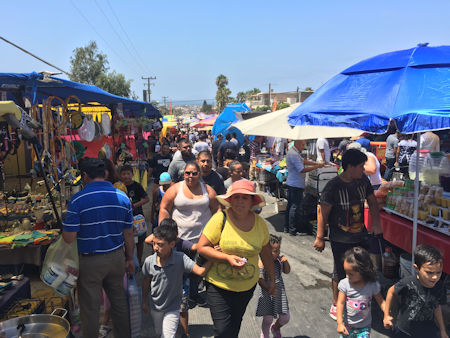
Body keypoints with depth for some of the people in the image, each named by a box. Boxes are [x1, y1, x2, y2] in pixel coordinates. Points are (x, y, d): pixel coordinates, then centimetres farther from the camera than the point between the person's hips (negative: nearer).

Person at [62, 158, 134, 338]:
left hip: (90, 261, -4)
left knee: (90, 307, 11)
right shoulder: (122, 197, -2)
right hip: (116, 258, 5)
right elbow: (128, 234, 3)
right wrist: (129, 259, 14)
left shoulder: (78, 199, -15)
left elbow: (69, 238, -15)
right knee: (119, 300, 20)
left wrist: (64, 229, 7)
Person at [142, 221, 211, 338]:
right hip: (156, 307, 4)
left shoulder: (180, 258, -26)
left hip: (172, 308, -3)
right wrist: (144, 302, 9)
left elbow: (201, 271, -34)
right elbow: (146, 283, -1)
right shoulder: (149, 261, -18)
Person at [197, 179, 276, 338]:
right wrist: (228, 258, -24)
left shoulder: (259, 223, -3)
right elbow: (202, 247, -12)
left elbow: (265, 251, 11)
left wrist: (272, 279, 16)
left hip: (247, 287, 3)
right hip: (219, 285, -3)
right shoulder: (220, 218, -14)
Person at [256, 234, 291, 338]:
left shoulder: (279, 259, -2)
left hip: (280, 293, 5)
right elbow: (260, 280, -19)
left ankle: (275, 328, 43)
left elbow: (287, 271, 10)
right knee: (268, 319, 4)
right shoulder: (262, 263, -18)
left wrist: (286, 262, -8)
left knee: (285, 318, 11)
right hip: (268, 295, -5)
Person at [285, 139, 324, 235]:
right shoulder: (293, 154, -20)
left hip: (292, 183, 11)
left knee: (290, 205, 15)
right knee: (295, 207, -6)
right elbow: (302, 170, -22)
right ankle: (293, 230, -1)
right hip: (296, 185, -11)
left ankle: (287, 227, 22)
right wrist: (316, 167, -17)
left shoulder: (294, 152, 15)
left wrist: (317, 163, 6)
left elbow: (304, 161, 16)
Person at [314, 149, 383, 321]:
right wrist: (320, 238, -12)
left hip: (360, 236, 6)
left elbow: (372, 202, 13)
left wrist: (376, 223, 1)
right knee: (340, 273, 7)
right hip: (340, 240, -5)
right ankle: (336, 304, 28)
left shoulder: (363, 180, 1)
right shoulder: (333, 186, -17)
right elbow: (323, 213, -14)